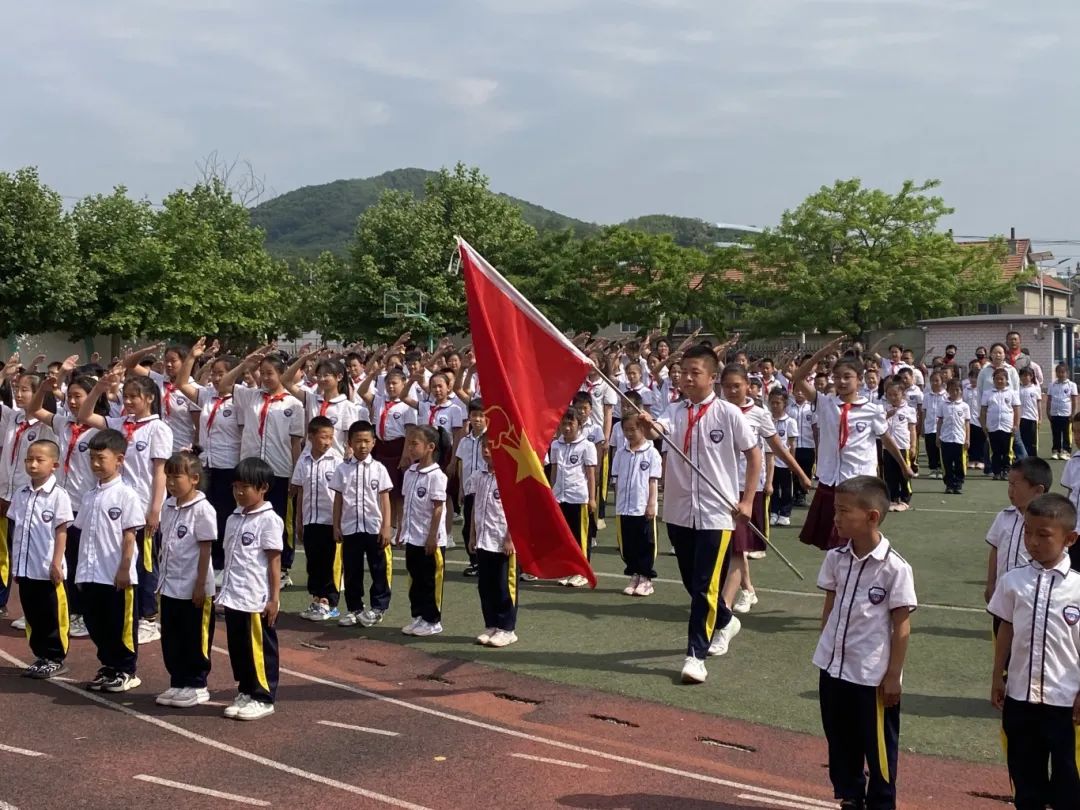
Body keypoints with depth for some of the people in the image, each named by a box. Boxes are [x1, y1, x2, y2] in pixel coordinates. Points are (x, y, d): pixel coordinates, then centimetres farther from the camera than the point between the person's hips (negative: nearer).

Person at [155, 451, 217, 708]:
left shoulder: (202, 510, -15)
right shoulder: (168, 507, 7)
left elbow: (205, 550, -14)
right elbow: (166, 546, 14)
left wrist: (200, 586, -14)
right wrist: (161, 580, 14)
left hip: (193, 589, -7)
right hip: (170, 587, 7)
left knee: (195, 639, 5)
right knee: (170, 639, 13)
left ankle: (196, 686, 17)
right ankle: (178, 683, 25)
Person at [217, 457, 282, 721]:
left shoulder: (269, 520, -10)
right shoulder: (234, 518, 12)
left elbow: (274, 561, -10)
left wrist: (274, 599, -12)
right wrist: (224, 591, 16)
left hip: (256, 600, -7)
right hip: (234, 598, 7)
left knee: (260, 650, 2)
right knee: (238, 648, 14)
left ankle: (263, 698, 12)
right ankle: (246, 693, 26)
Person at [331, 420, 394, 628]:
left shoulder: (378, 468, -2)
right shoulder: (343, 469, 2)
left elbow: (385, 499, -2)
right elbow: (338, 499, 6)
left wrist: (386, 527, -8)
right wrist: (336, 526, 2)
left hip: (374, 527, -2)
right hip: (350, 528, 2)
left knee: (379, 570, 5)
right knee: (352, 570, 9)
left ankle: (377, 607, 17)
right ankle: (354, 608, 21)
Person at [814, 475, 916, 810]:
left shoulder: (894, 567, -16)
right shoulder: (836, 558, 0)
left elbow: (901, 626, -12)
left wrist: (893, 676, -10)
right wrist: (826, 651, 13)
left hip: (872, 675, -6)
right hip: (833, 668, 6)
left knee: (878, 746, 9)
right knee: (840, 742, 18)